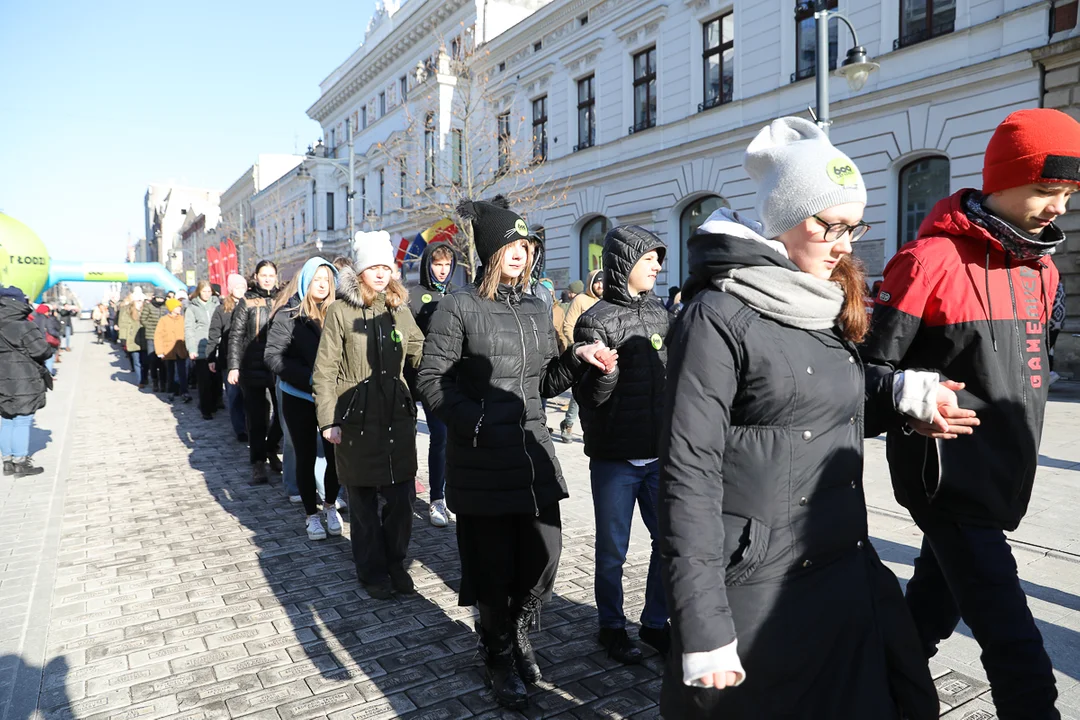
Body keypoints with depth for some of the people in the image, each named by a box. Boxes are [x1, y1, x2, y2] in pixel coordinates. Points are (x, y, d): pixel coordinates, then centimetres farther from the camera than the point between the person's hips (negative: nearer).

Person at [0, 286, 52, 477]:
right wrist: (49, 347, 3)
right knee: (22, 422, -1)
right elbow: (43, 352, -17)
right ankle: (21, 463, 4)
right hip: (23, 382, -8)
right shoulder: (23, 327, -16)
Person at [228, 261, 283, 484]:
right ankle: (258, 463, 10)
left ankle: (271, 449, 28)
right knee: (257, 417, 2)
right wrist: (234, 366, -8)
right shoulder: (247, 302, 3)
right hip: (253, 368, -2)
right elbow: (236, 336, 0)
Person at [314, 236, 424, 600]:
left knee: (401, 497, 6)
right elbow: (325, 370, -5)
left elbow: (420, 352, 11)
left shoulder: (399, 308, 8)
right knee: (364, 501, 9)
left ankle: (395, 563, 28)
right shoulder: (340, 311, -4)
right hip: (356, 420, -3)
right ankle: (372, 571, 27)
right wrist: (328, 420, -10)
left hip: (398, 418, 3)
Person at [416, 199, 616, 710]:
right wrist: (475, 421, -19)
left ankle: (517, 631, 37)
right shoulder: (460, 307, -5)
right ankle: (500, 656, 34)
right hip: (481, 460, -5)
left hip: (534, 453, 5)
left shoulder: (537, 309, 13)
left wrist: (578, 358, -2)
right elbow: (431, 380, -7)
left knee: (545, 557, 6)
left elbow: (544, 383, 15)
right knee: (493, 567, 7)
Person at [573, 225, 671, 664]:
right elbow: (587, 397, -13)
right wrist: (604, 370, -31)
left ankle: (655, 623, 33)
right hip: (615, 459, -5)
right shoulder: (595, 321, -9)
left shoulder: (660, 315, 8)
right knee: (612, 550, 9)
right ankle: (612, 627, 30)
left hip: (660, 454, 5)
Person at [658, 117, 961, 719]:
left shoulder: (828, 308, 9)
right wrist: (703, 630, -19)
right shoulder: (720, 316, -15)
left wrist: (905, 395, 0)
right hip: (758, 596, -7)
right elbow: (690, 475, -18)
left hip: (850, 579, 8)